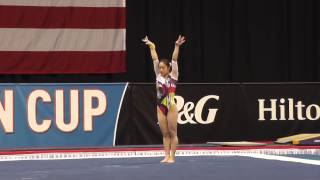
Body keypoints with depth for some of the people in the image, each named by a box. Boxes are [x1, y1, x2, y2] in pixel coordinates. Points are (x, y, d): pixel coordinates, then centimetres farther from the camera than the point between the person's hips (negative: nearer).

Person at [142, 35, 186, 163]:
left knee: (172, 133, 0)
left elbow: (174, 60, -9)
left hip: (171, 106, -5)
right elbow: (155, 59, 10)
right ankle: (167, 156, 10)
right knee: (165, 134, 7)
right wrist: (151, 46, 13)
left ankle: (172, 156, 2)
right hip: (160, 107, 5)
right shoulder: (158, 76, 9)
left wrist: (177, 46, -16)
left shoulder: (173, 76, -1)